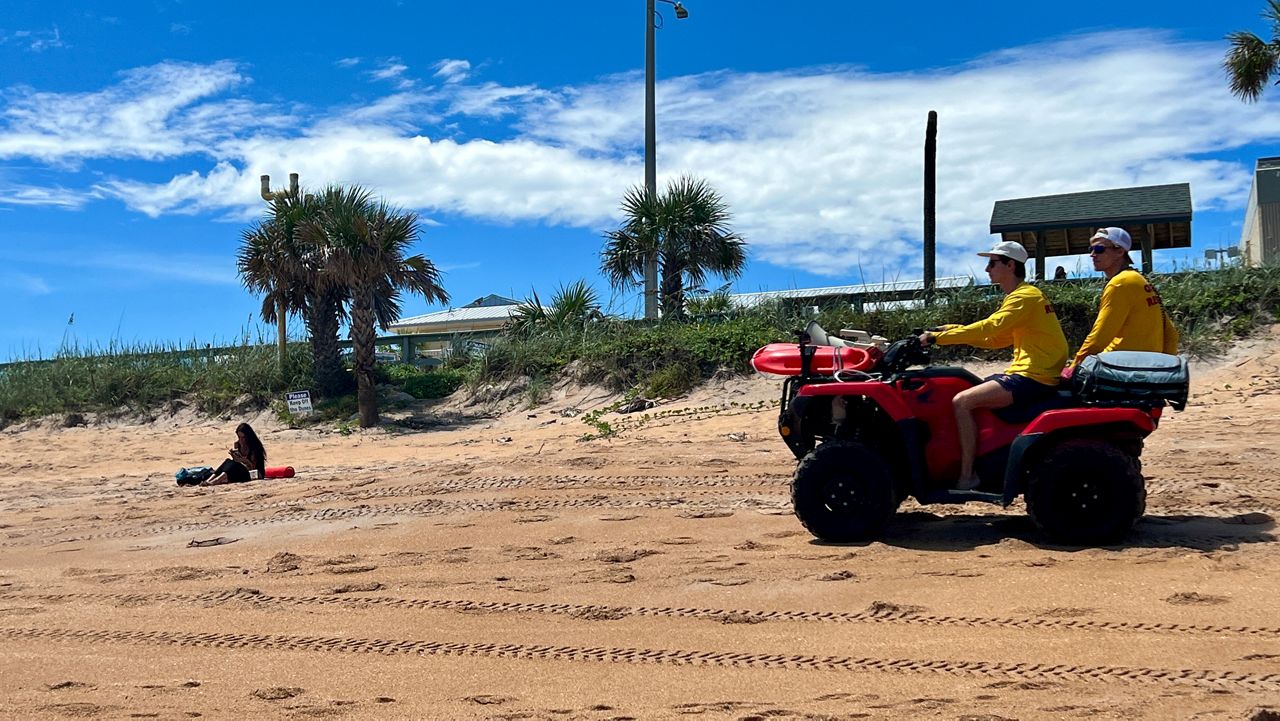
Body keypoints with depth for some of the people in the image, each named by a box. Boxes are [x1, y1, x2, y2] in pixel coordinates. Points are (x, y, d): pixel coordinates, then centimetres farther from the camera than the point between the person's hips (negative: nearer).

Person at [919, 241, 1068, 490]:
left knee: (962, 401, -20)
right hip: (1028, 373, 11)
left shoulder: (1024, 297, -13)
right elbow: (996, 339, 19)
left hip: (1033, 378, -11)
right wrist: (953, 330, 9)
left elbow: (987, 329, -24)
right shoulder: (1019, 296, 18)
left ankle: (966, 476, -17)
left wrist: (938, 337, -22)